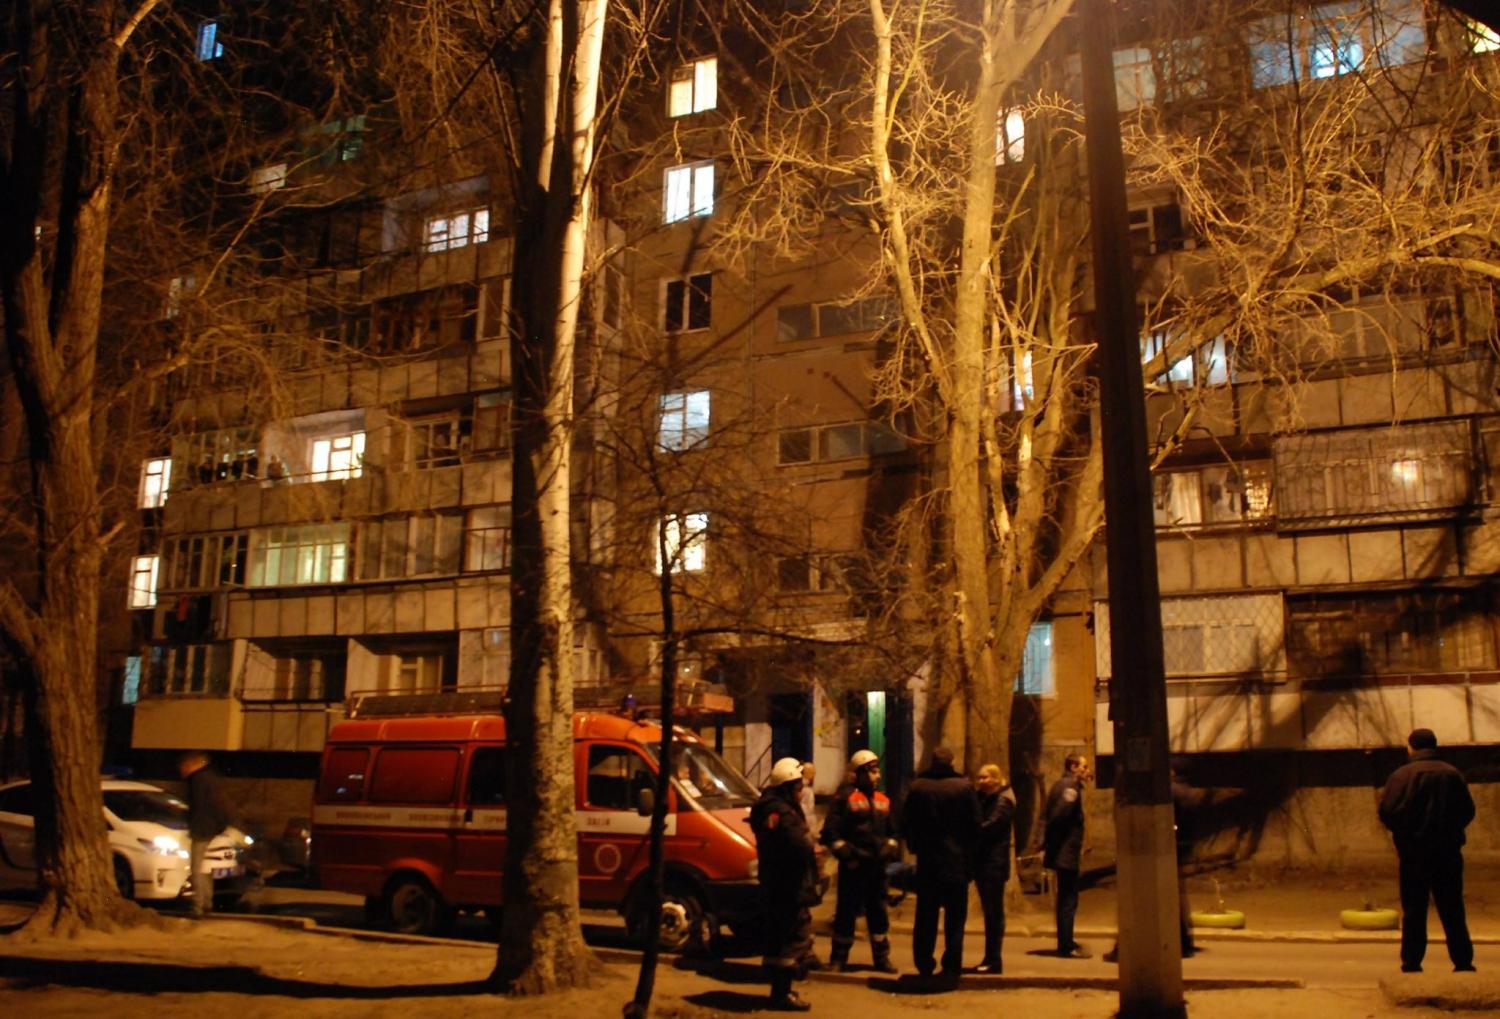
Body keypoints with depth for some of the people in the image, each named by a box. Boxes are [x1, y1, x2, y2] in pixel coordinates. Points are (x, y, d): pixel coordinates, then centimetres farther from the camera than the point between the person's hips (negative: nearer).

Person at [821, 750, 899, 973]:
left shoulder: (882, 800, 14)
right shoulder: (845, 797, -4)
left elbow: (892, 832, 24)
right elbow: (831, 832, -8)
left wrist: (888, 849, 7)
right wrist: (846, 854, -13)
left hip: (876, 866, 5)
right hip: (852, 866, -5)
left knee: (878, 912, 11)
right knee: (846, 912, 0)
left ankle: (882, 957, 20)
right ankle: (839, 958, 10)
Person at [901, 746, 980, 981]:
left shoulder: (917, 787, -2)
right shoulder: (964, 787, -7)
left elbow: (906, 823, 1)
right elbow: (975, 824, -5)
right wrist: (968, 849, 10)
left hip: (926, 860, 2)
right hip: (957, 861, -2)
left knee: (925, 917, 11)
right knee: (954, 918, 6)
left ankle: (924, 966, 12)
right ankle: (951, 968, 4)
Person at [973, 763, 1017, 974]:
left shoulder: (1003, 801, -9)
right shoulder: (983, 799, 17)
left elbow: (988, 827, -19)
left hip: (994, 863, -8)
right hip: (982, 862, 8)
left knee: (994, 911, -5)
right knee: (990, 911, 11)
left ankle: (994, 960, -2)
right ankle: (990, 959, 15)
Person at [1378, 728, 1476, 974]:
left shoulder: (1402, 775, -9)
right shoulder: (1453, 774, 2)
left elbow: (1387, 813, -15)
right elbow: (1468, 811, 6)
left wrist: (1402, 833, 6)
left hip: (1414, 852, -3)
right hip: (1448, 851, 3)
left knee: (1414, 910, 3)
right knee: (1452, 910, 11)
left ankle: (1411, 963, 4)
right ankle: (1463, 962, 12)